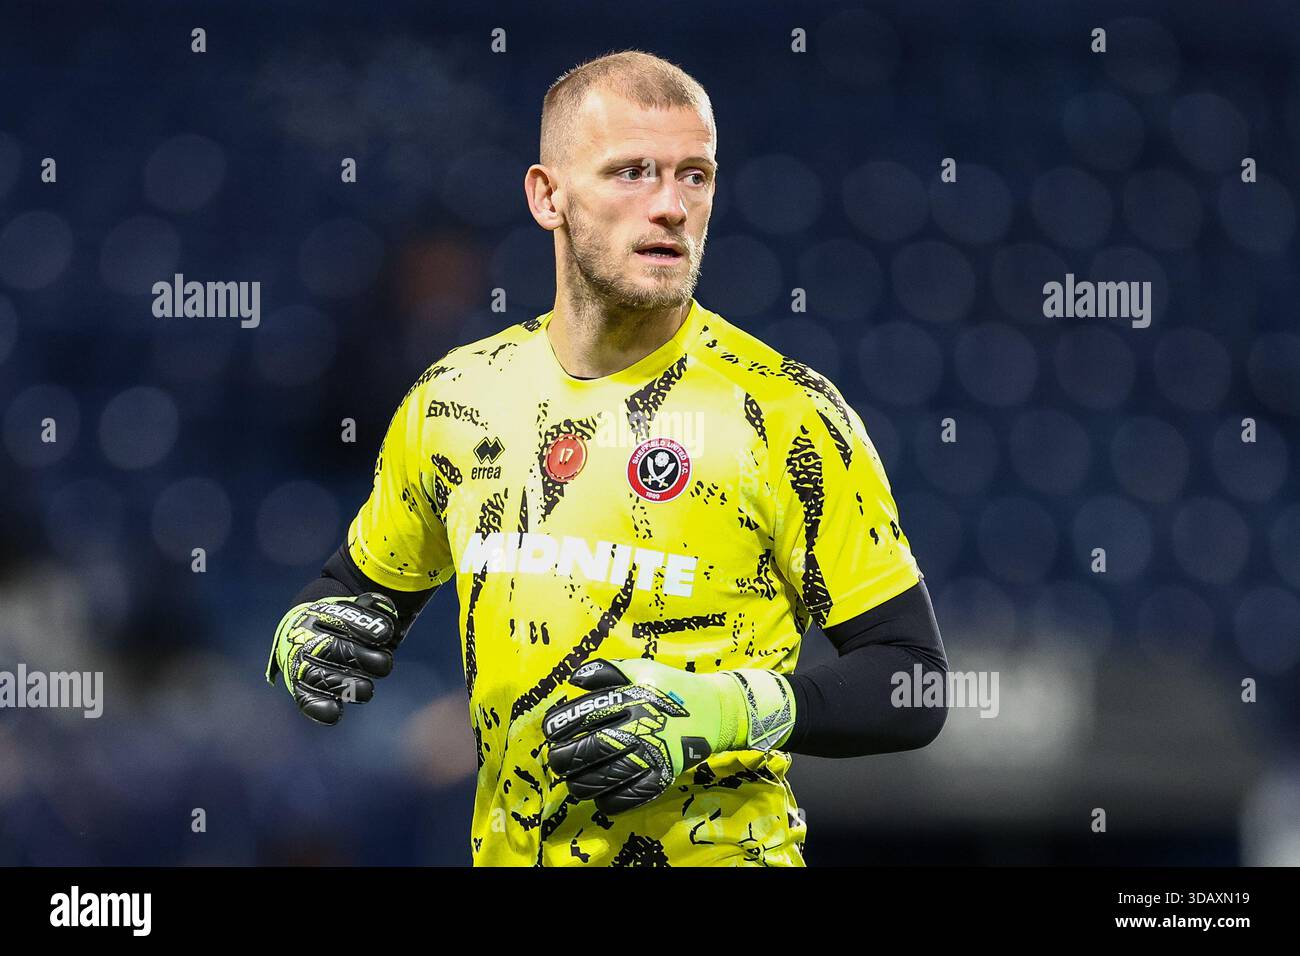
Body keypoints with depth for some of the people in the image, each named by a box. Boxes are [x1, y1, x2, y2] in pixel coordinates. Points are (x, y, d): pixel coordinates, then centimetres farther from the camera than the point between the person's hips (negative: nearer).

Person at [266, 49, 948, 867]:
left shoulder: (788, 415, -13)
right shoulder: (456, 398, 0)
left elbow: (914, 684, -12)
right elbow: (360, 585, 16)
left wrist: (722, 713, -26)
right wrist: (308, 639, -6)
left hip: (717, 853, -4)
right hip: (504, 848, 4)